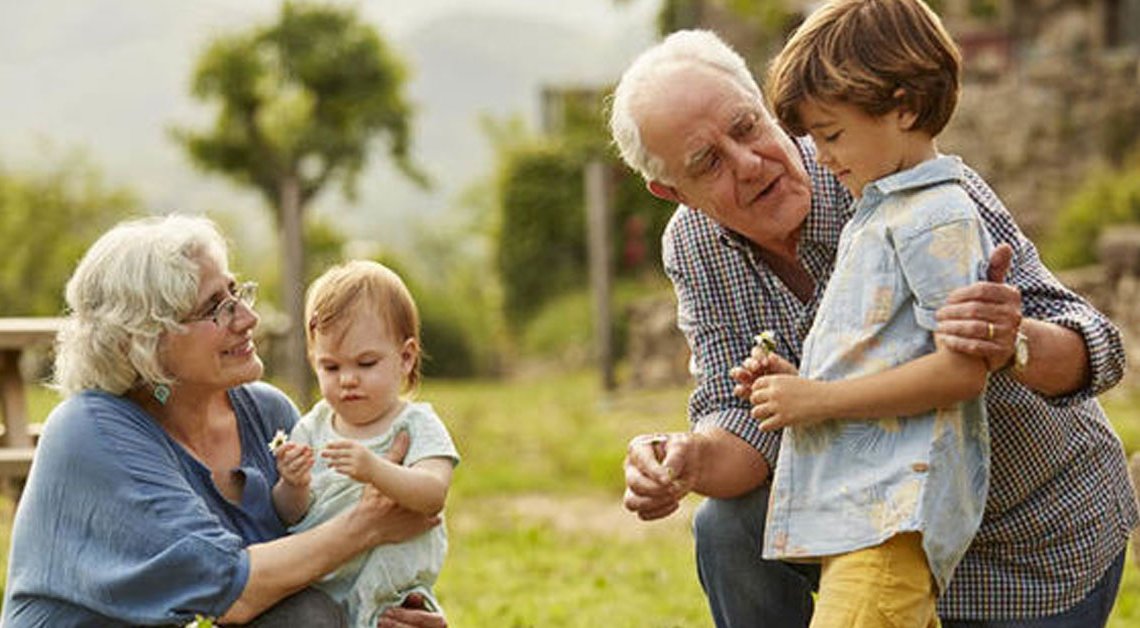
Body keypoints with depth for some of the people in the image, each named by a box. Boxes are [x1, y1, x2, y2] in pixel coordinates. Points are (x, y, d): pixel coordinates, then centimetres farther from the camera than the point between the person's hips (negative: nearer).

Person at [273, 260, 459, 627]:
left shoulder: (416, 425, -1)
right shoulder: (312, 428, 8)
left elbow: (433, 494, -18)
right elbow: (290, 516, 6)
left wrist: (374, 470, -34)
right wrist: (293, 487, -16)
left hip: (388, 587, -3)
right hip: (313, 590, 3)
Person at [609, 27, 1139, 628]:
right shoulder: (692, 250, -11)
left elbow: (1091, 348, -30)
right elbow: (743, 420, -14)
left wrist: (1014, 346, -54)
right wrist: (690, 460, -37)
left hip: (1044, 543, -4)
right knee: (728, 529, -18)